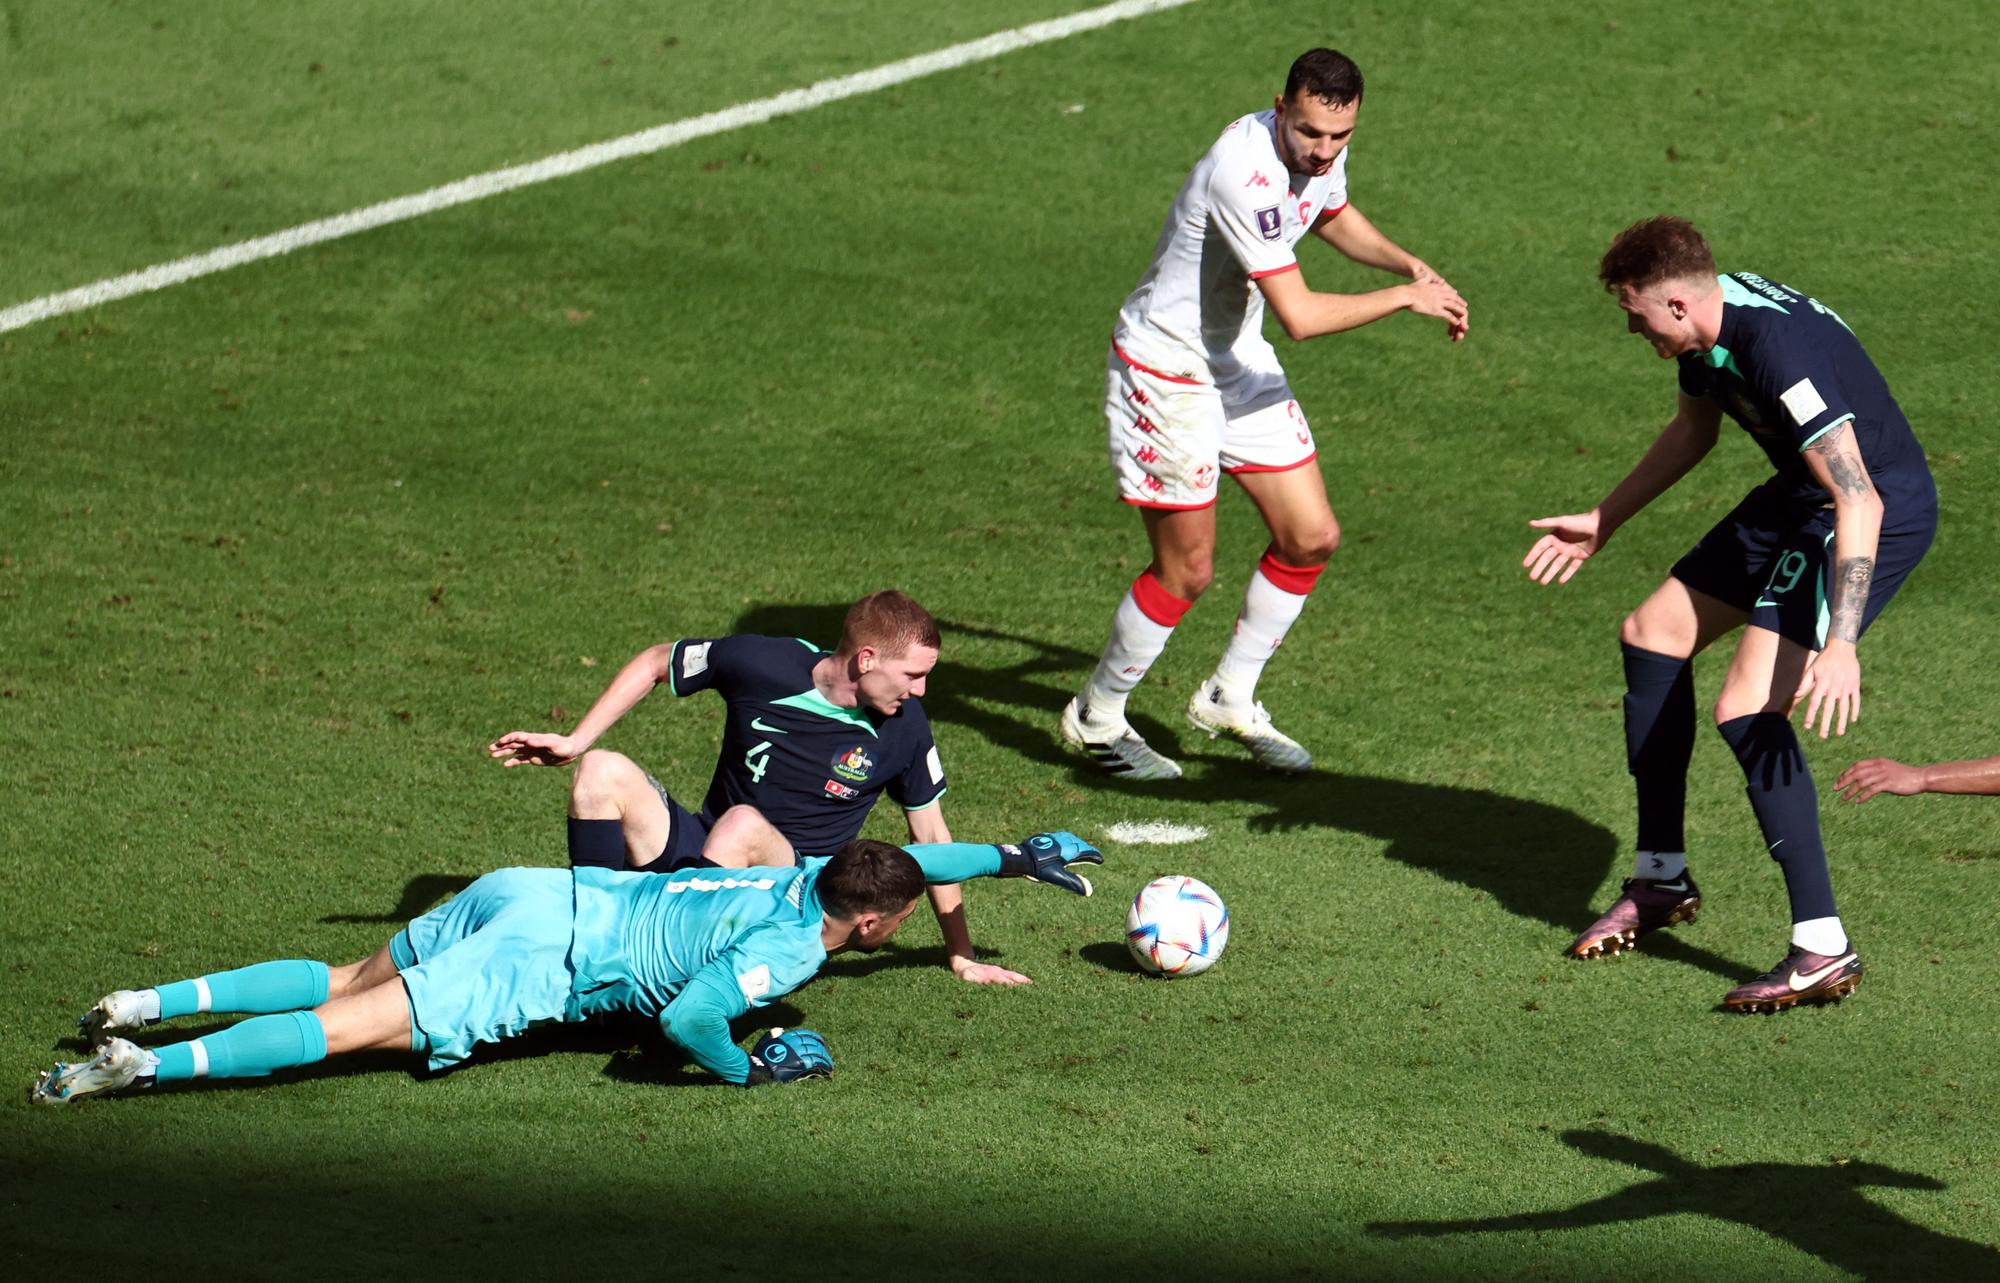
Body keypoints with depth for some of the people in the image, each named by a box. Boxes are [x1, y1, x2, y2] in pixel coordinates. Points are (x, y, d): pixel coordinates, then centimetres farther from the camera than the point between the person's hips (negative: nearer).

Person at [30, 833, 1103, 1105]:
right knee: (350, 1028, -13)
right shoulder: (789, 947, -14)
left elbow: (908, 858, 33)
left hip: (535, 896, 8)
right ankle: (144, 1062, -23)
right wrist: (752, 1070, -12)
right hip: (543, 963, -8)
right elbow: (689, 1016, -28)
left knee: (347, 984, 17)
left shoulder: (820, 871, 13)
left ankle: (151, 1004, 9)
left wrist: (1019, 858, 38)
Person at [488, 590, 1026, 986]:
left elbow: (930, 834, 4)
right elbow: (654, 663, 6)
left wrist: (961, 956, 8)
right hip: (700, 858, 2)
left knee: (743, 825, -37)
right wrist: (574, 743, 0)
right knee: (603, 772, -22)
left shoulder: (903, 727, -8)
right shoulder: (762, 664, -11)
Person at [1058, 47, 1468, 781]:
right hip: (1166, 371, -9)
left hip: (1239, 361, 9)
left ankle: (1230, 700, 24)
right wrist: (1406, 299, -24)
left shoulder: (1320, 152, -5)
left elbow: (1334, 217, 21)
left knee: (1311, 539, 7)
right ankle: (1096, 719, 18)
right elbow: (1298, 316, -35)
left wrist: (1409, 264, 4)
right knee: (1186, 570, -4)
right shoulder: (1247, 175, -33)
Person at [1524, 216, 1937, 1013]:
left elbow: (1860, 503, -36)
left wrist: (1840, 647, -43)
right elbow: (1692, 432, 21)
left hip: (1881, 516, -10)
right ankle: (1662, 880, 29)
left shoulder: (1778, 349, -32)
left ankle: (1823, 950, -22)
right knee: (1652, 635, 17)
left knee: (1748, 709, -22)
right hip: (1797, 501, 10)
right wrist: (1603, 523, 29)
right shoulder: (1709, 323, -1)